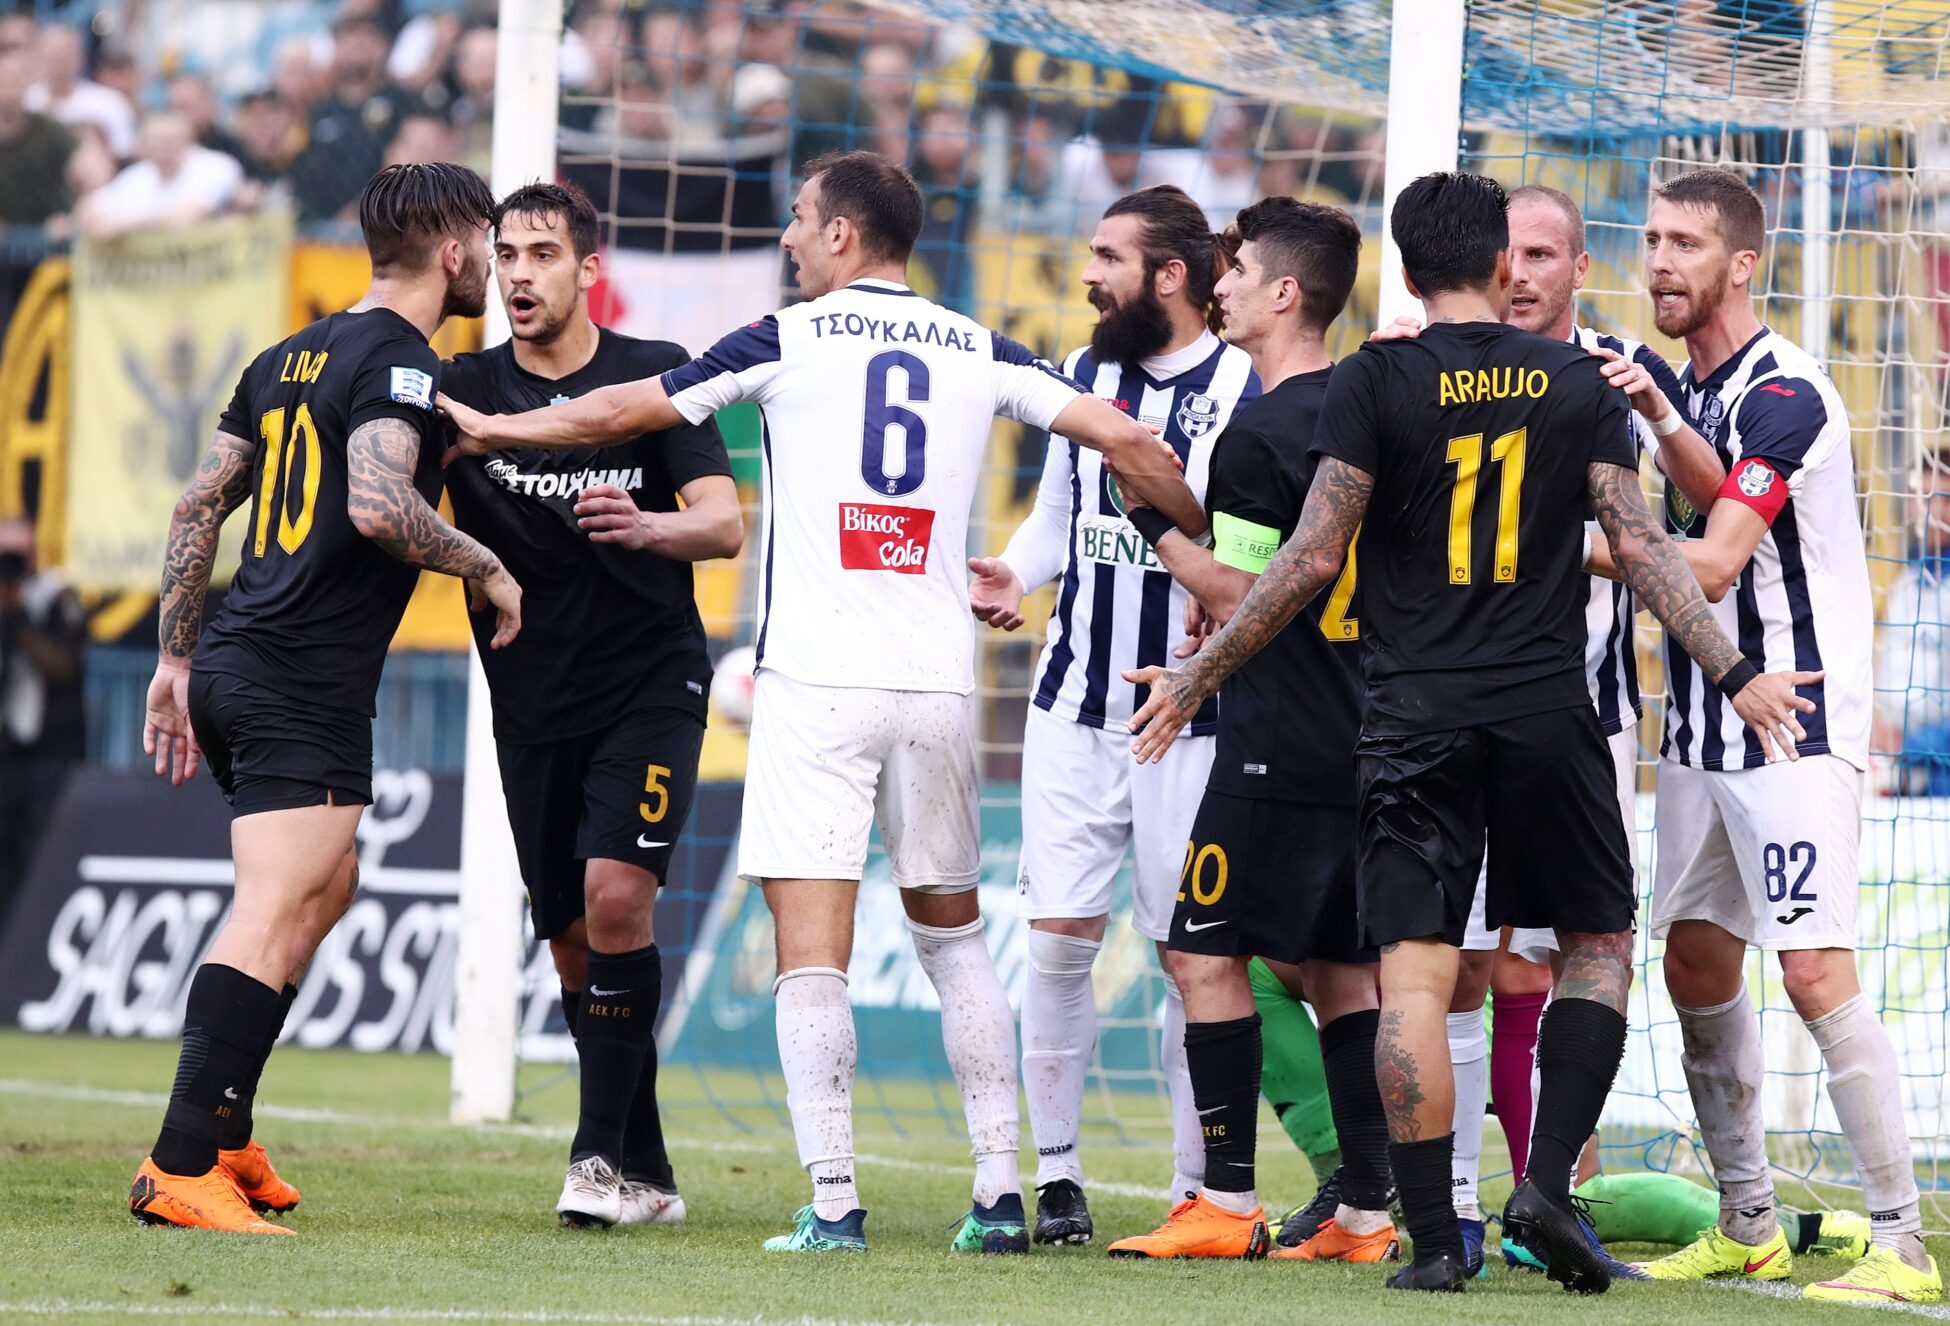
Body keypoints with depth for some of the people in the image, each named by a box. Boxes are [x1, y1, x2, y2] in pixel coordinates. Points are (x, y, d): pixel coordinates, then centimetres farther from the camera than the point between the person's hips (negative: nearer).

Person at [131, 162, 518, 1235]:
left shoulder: (291, 358, 17)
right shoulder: (397, 363, -10)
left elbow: (198, 506, 20)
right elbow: (379, 505, -25)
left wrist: (176, 660, 24)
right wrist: (487, 568, -10)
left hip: (234, 664, 10)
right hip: (308, 686, -10)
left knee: (326, 887, 22)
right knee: (275, 915, -14)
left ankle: (220, 1134, 21)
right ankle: (180, 1167, -22)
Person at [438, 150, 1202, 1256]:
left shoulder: (786, 341, 1)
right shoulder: (979, 352, 9)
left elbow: (613, 414, 9)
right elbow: (1125, 439, 5)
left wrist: (491, 429, 26)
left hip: (816, 680, -4)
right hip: (939, 682, 4)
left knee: (813, 950, -4)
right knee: (953, 933, 17)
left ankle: (834, 1203, -13)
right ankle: (1001, 1193, 11)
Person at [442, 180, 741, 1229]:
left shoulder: (656, 377, -3)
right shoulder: (465, 390, 2)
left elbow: (726, 524, -10)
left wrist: (647, 524, -32)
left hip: (652, 681, -3)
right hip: (532, 701, 3)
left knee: (615, 892, -21)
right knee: (573, 942, 5)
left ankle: (602, 1153, -16)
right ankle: (644, 1179, 16)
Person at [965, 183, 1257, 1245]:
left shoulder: (1245, 387, -7)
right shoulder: (1083, 374, 11)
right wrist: (1013, 575, 2)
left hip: (1192, 714, -4)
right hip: (1076, 706, 5)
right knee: (1058, 936, -1)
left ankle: (1196, 1188, 7)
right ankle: (1055, 1175, 7)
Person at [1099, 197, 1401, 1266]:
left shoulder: (1262, 436, -13)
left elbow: (1239, 599, -15)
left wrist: (1157, 524, -4)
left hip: (1279, 749, -8)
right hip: (1369, 737, 8)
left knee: (1205, 950, -2)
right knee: (1341, 967, 11)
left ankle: (1228, 1203, -5)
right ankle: (1367, 1211, 8)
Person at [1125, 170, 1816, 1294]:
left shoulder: (1375, 383, -2)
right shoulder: (1581, 382, 4)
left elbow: (1316, 558, -5)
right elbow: (1642, 546, 0)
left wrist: (1200, 675, 3)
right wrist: (1734, 674, 7)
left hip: (1414, 716, -1)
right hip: (1548, 714, 1)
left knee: (1414, 978, -1)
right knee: (1602, 942, 15)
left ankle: (1434, 1238, -4)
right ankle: (1548, 1185, -1)